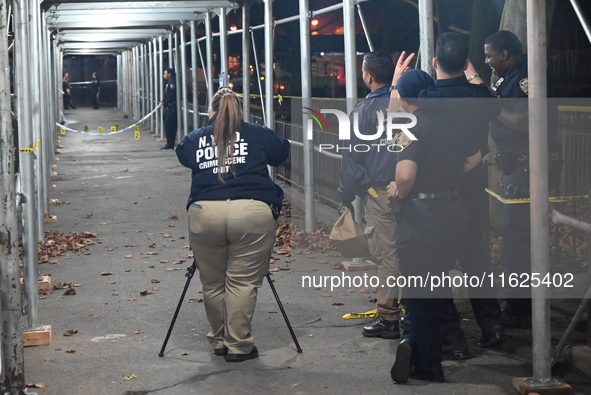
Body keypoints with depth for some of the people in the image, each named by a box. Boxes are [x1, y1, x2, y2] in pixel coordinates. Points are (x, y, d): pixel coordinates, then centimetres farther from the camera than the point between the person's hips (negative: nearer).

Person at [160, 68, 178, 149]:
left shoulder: (172, 83, -14)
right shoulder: (169, 83, 18)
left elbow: (171, 95, -20)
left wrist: (165, 103, -12)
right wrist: (163, 102, 5)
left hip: (172, 108, -10)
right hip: (169, 108, 10)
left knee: (169, 125, -9)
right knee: (169, 126, 11)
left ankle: (170, 144, -7)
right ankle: (170, 143, 15)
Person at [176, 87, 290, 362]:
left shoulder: (195, 139, 15)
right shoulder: (257, 134, 12)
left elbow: (181, 154, 32)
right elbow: (282, 151, 26)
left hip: (205, 213, 2)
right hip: (252, 213, -1)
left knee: (212, 283, 14)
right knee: (243, 283, 3)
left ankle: (220, 340, 25)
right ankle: (239, 345, 5)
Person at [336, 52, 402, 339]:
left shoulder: (363, 111, -5)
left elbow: (352, 157, -3)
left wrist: (346, 196, 5)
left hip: (379, 190, -5)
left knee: (386, 253, -2)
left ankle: (389, 318, 1)